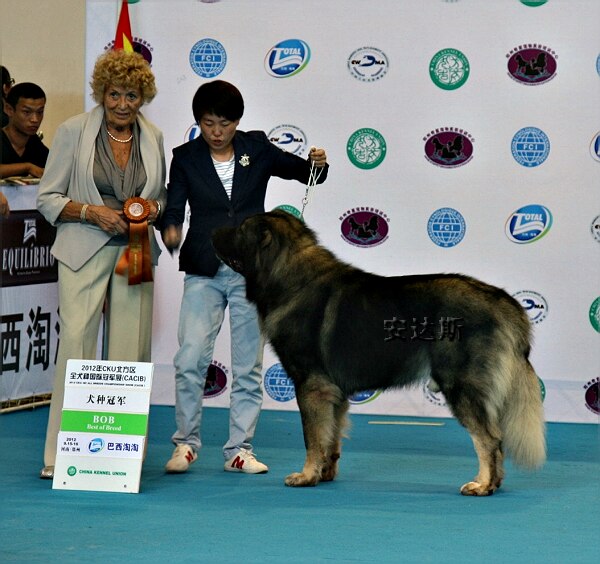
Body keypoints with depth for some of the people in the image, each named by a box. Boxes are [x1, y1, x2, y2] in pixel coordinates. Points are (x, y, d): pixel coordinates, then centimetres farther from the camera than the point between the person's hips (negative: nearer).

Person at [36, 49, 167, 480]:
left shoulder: (153, 138, 10)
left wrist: (154, 208, -1)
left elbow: (163, 197, 22)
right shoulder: (73, 132, 0)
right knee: (76, 344, -12)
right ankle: (60, 455, -8)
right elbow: (47, 198, 2)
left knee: (131, 353, -1)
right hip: (84, 252, -3)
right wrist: (91, 212, -13)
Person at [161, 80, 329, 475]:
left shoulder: (257, 149, 3)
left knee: (248, 366, 5)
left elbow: (301, 172, 12)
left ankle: (240, 450, 12)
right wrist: (170, 231, -24)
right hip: (204, 272, -1)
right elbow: (173, 209, -2)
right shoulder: (185, 158, 1)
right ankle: (186, 443, 4)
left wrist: (317, 163, -11)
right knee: (190, 359, -10)